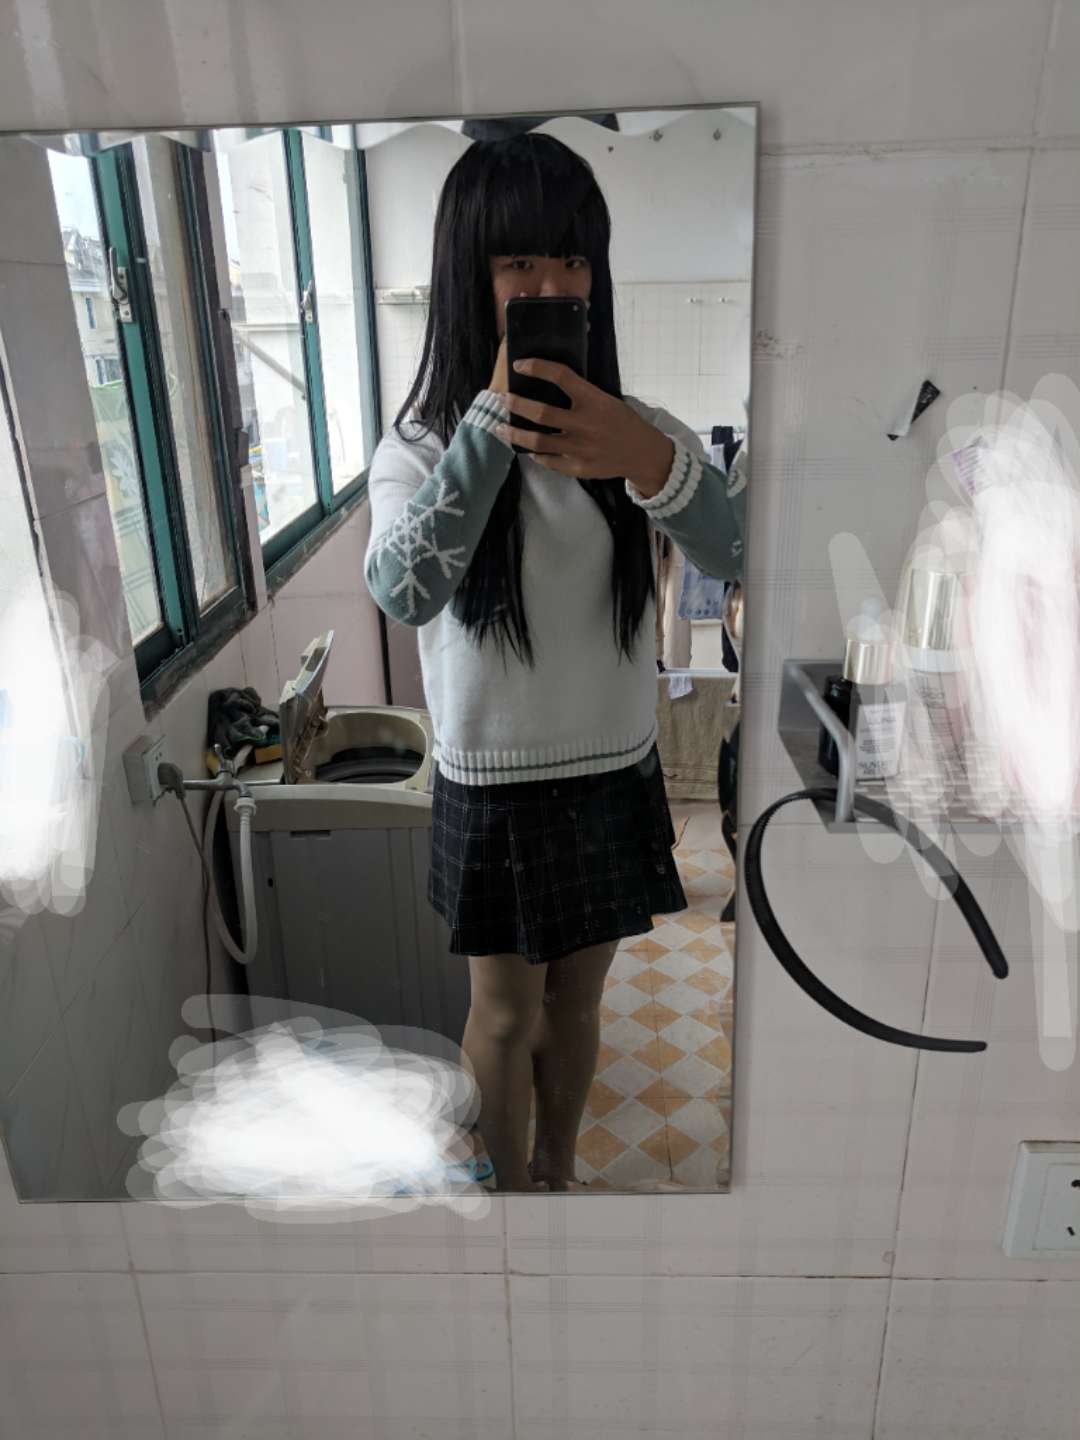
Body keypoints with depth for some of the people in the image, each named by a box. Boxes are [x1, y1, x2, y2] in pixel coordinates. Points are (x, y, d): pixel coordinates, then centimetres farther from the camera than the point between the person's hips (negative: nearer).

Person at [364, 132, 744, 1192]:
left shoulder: (637, 429, -4)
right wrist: (494, 414, -34)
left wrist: (652, 464, -38)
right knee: (506, 1013, 15)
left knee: (576, 1000, 19)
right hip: (492, 782, -2)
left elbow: (735, 558, -19)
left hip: (616, 773, 3)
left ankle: (557, 1169, 46)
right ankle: (512, 1179, 43)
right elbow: (403, 592, -30)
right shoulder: (423, 444, -10)